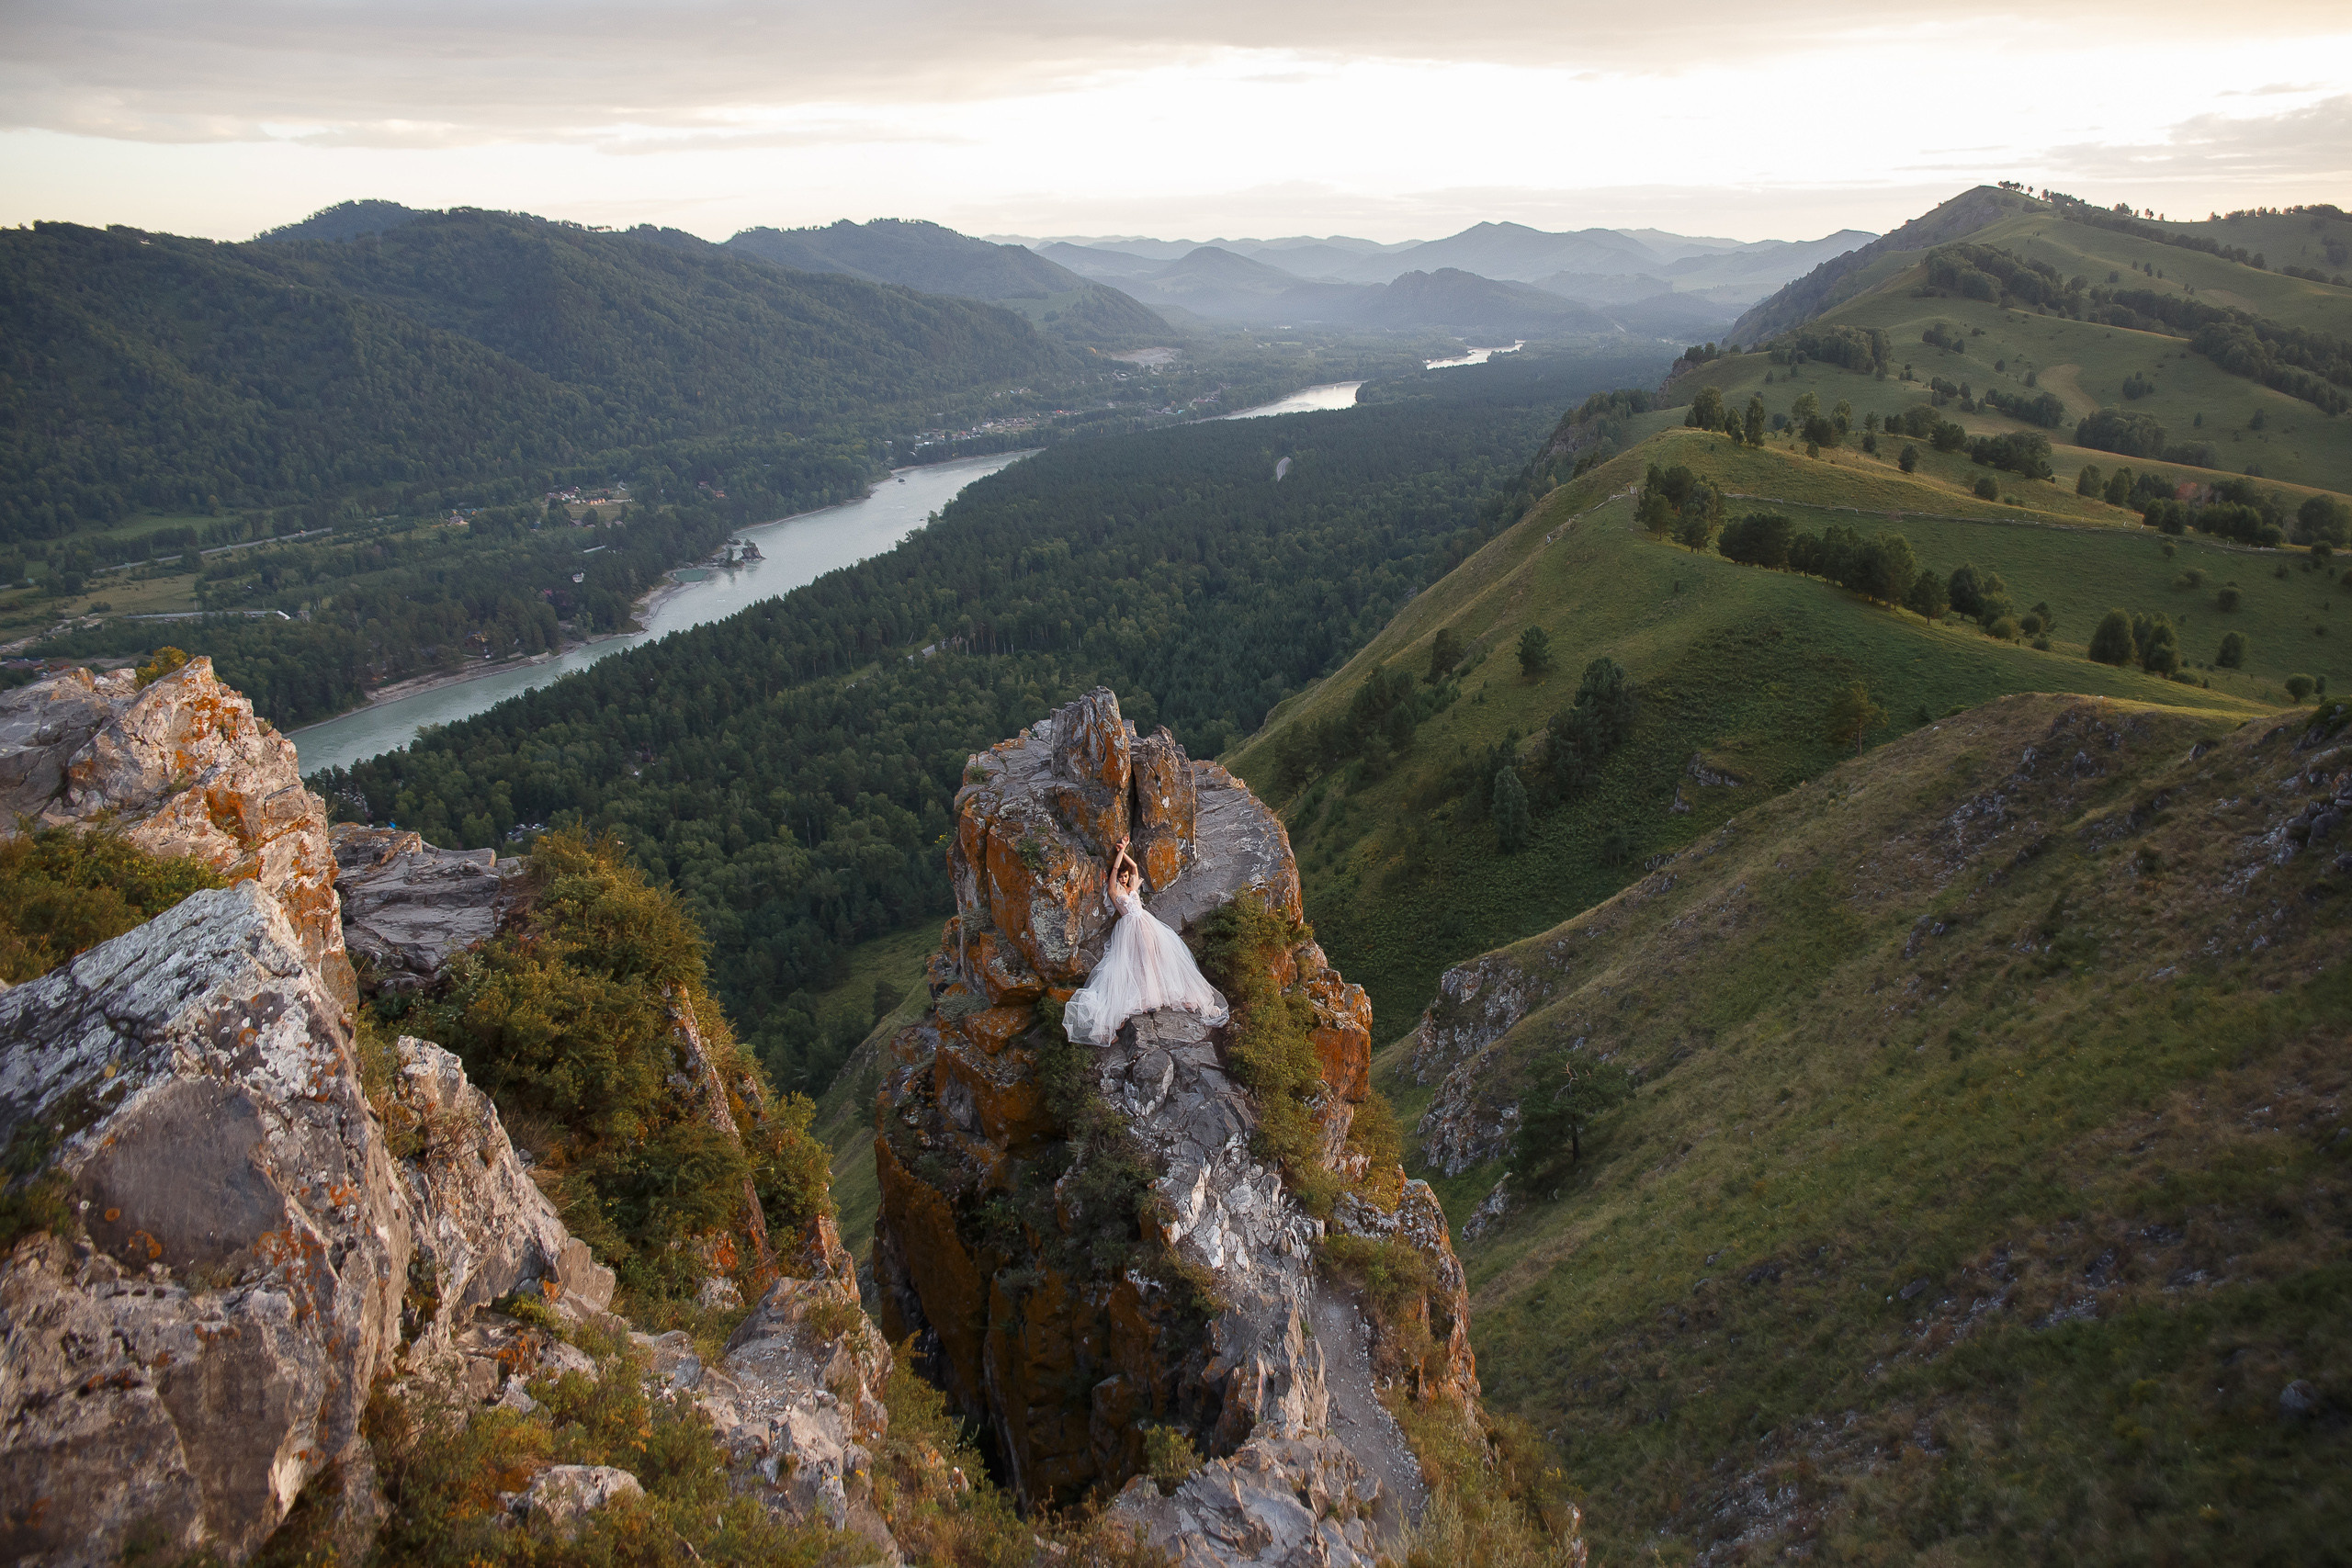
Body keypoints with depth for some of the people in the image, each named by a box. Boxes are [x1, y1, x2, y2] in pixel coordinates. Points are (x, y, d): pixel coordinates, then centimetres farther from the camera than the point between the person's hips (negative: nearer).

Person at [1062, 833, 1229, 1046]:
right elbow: (1115, 868, -2)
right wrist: (1121, 850, 2)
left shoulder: (1133, 888, 19)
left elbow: (1134, 866, 14)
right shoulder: (1114, 891, 6)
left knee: (1157, 954, -4)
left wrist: (1123, 851, 12)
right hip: (1130, 928, -5)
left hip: (1147, 923, 5)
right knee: (1134, 962, -9)